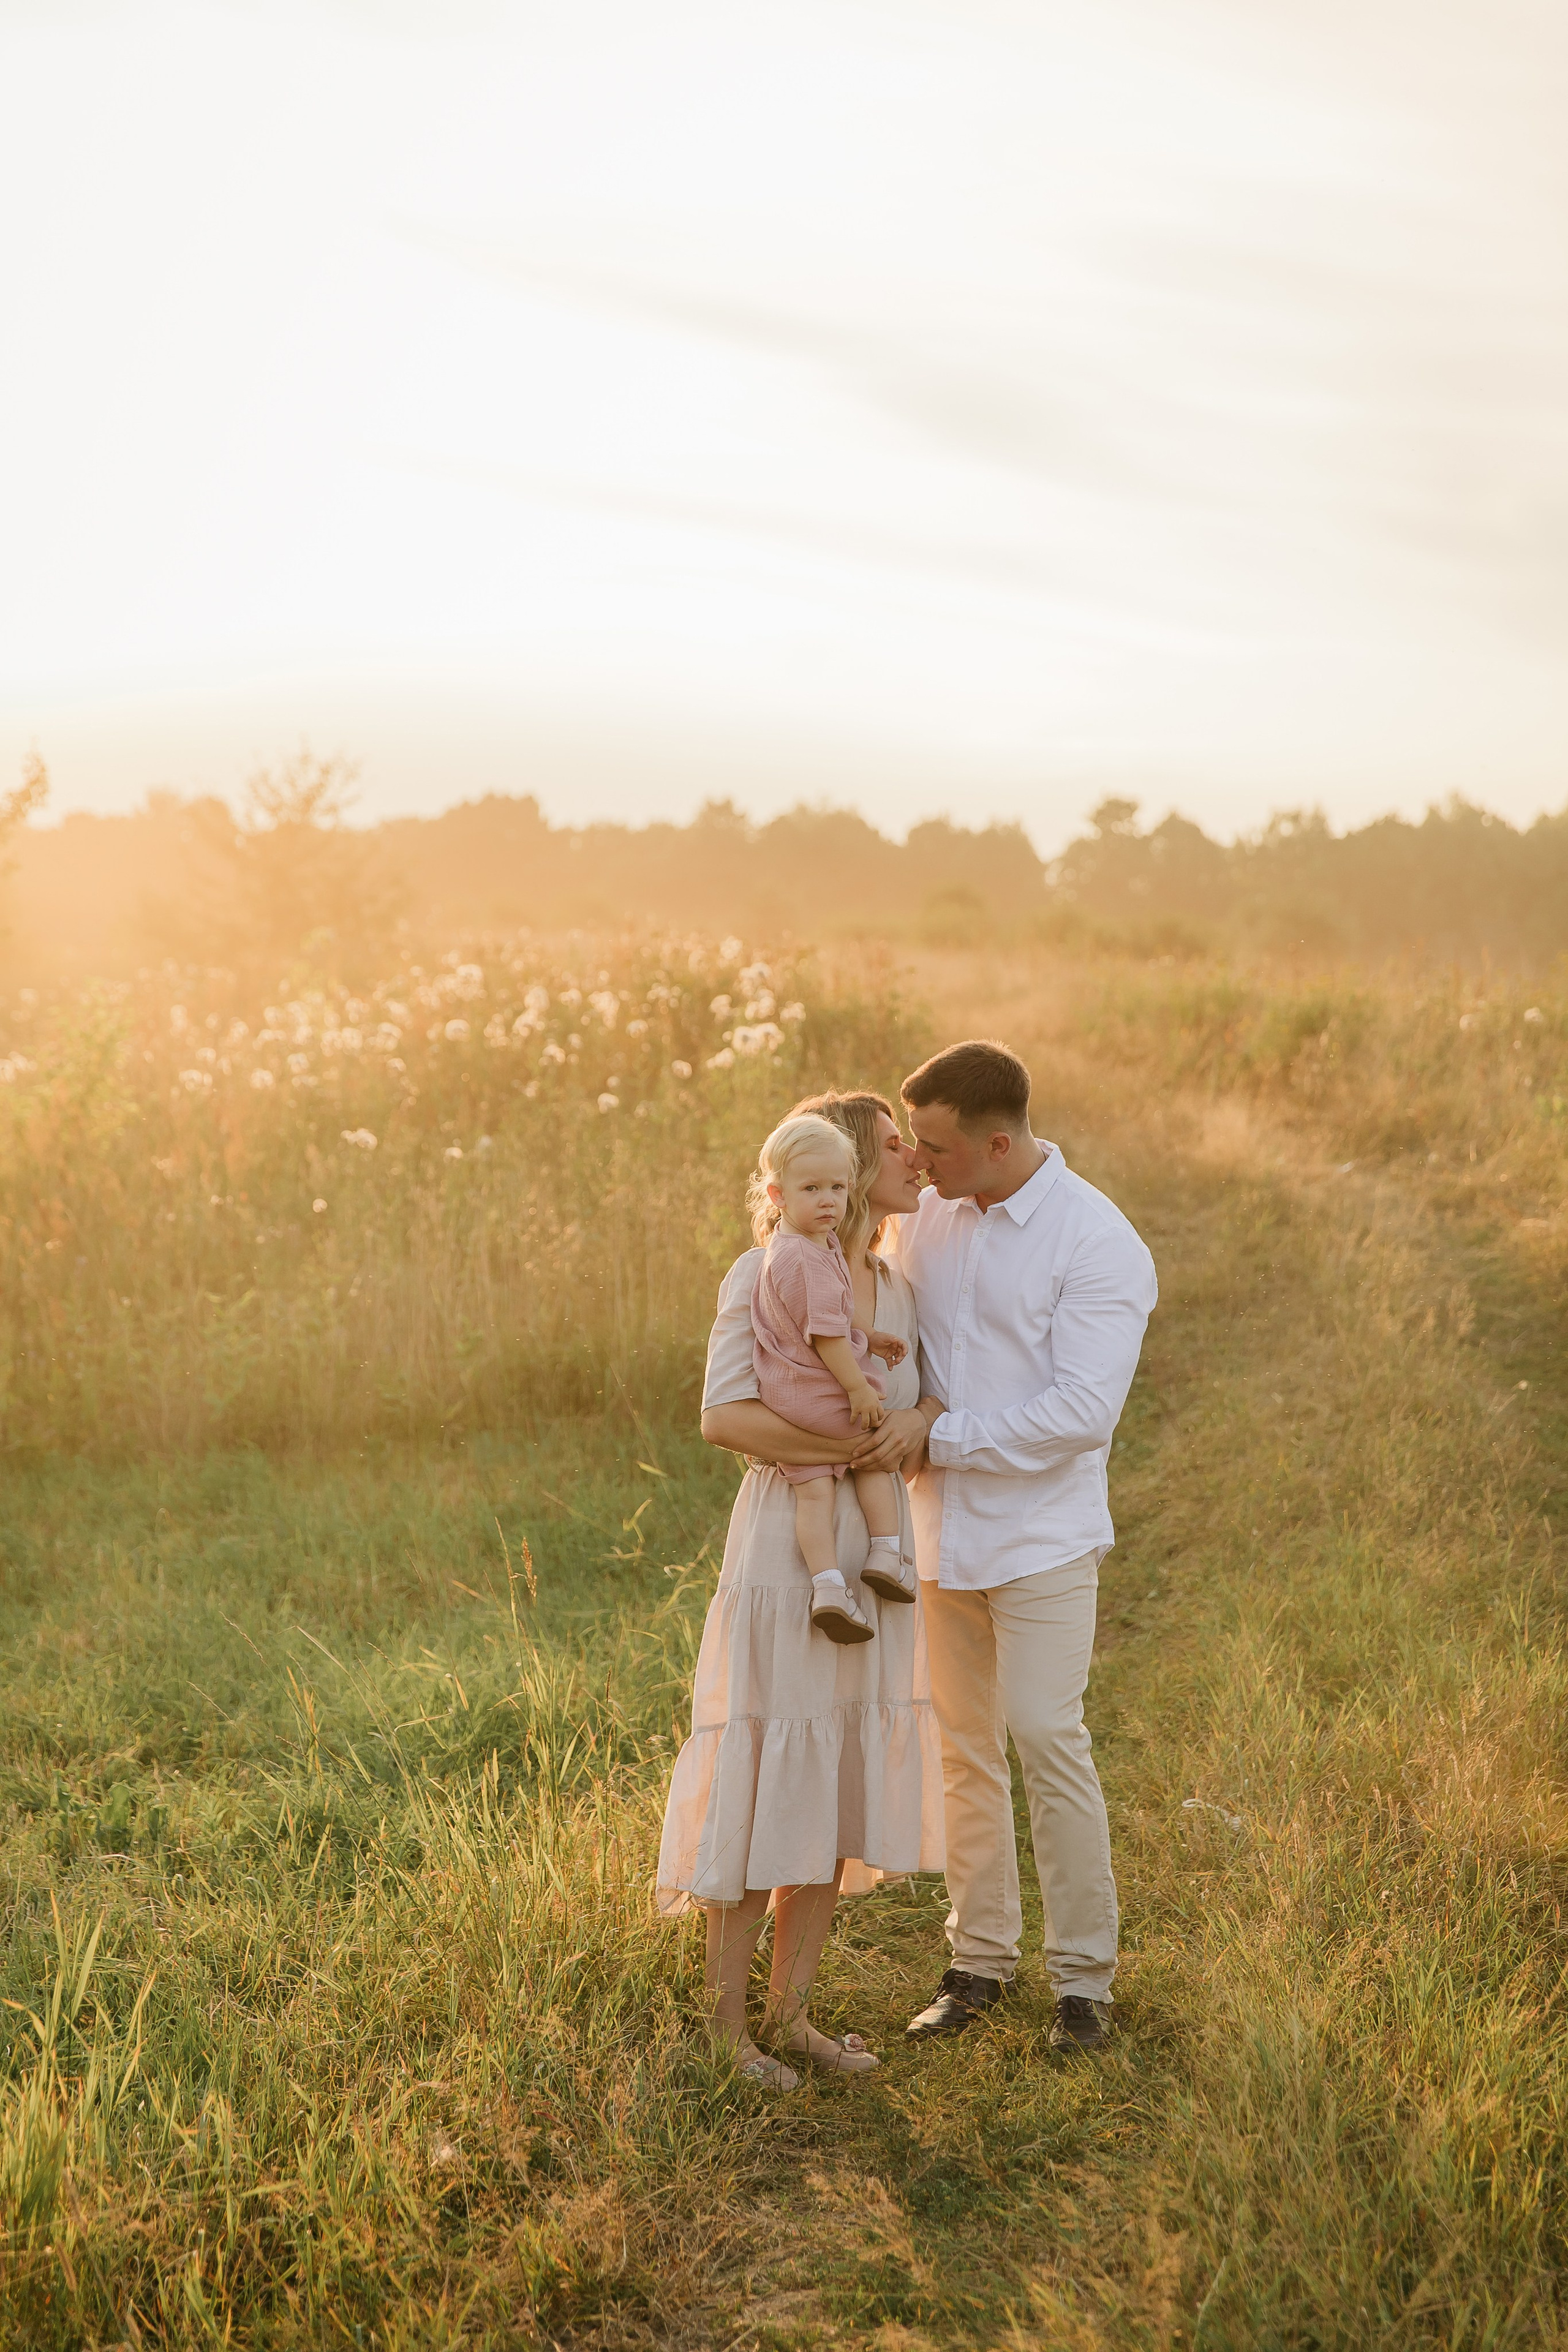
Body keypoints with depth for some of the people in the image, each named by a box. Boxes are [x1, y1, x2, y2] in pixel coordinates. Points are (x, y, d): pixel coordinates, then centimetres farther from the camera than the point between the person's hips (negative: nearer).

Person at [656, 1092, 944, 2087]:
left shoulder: (899, 1288, 9)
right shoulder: (765, 1274, -10)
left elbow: (935, 1401, 12)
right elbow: (725, 1415, -18)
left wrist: (919, 1426, -11)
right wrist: (856, 1448, -21)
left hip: (876, 1562, 7)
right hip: (786, 1556, -7)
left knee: (842, 1791, 11)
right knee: (763, 1791, 0)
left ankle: (790, 2012, 24)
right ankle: (726, 2025, 14)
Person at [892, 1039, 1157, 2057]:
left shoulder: (1097, 1241, -14)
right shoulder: (927, 1218, 5)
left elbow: (1082, 1410, -20)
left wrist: (946, 1434, -19)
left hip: (1041, 1534, -6)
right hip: (942, 1527, 6)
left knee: (1049, 1741, -6)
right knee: (964, 1747, 12)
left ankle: (1084, 1975, 9)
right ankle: (980, 1959, 26)